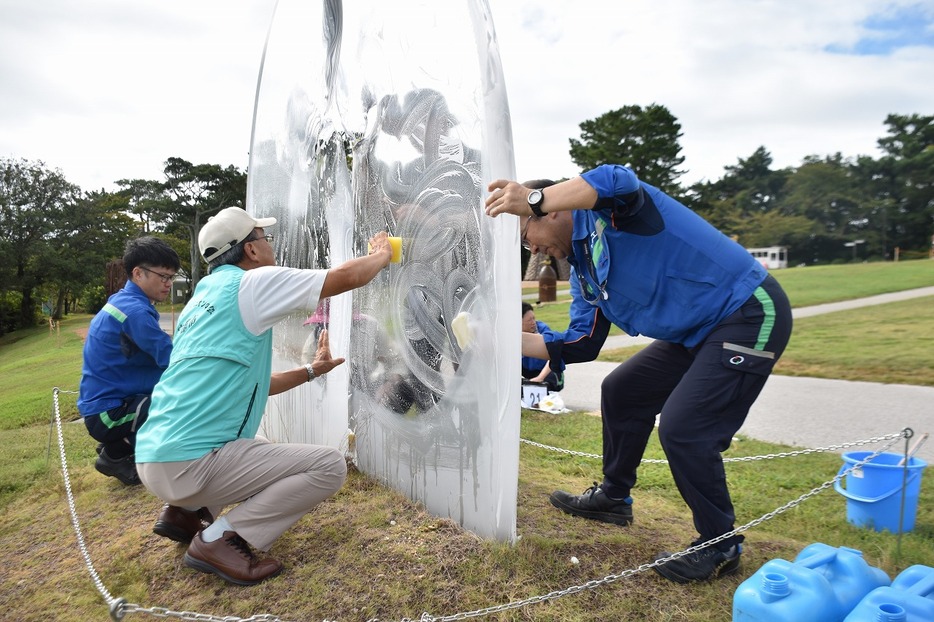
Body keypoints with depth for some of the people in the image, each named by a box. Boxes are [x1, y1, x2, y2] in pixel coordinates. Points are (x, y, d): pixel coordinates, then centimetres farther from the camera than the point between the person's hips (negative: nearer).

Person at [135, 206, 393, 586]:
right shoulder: (252, 282, -8)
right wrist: (381, 255, 14)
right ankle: (219, 540, -9)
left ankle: (188, 511, 17)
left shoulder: (202, 298, 18)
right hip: (190, 461, -9)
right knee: (330, 466, -6)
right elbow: (348, 277, -6)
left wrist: (311, 370, 25)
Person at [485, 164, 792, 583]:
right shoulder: (583, 269, 10)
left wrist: (533, 200, -47)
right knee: (621, 392, 15)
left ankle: (720, 545, 7)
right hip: (698, 333, 10)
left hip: (750, 315, -10)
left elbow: (616, 182, -41)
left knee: (682, 428, -17)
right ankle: (614, 497, 33)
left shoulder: (604, 208, -15)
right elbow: (579, 344, 9)